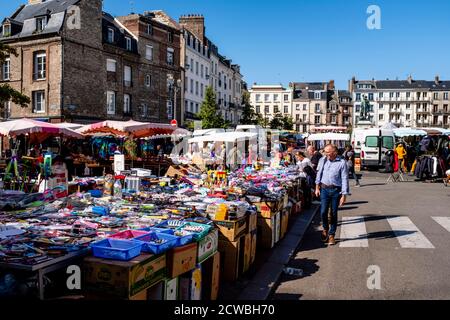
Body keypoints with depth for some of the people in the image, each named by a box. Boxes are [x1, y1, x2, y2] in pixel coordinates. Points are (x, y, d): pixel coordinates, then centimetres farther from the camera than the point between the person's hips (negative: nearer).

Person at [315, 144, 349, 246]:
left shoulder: (342, 163, -8)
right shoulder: (323, 160, 4)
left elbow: (345, 179, -8)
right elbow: (319, 174, 13)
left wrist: (344, 195, -11)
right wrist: (317, 187, 9)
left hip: (336, 190, -2)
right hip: (324, 189, 2)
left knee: (333, 213, 5)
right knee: (323, 212, -2)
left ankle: (331, 235, 19)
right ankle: (325, 229, 27)